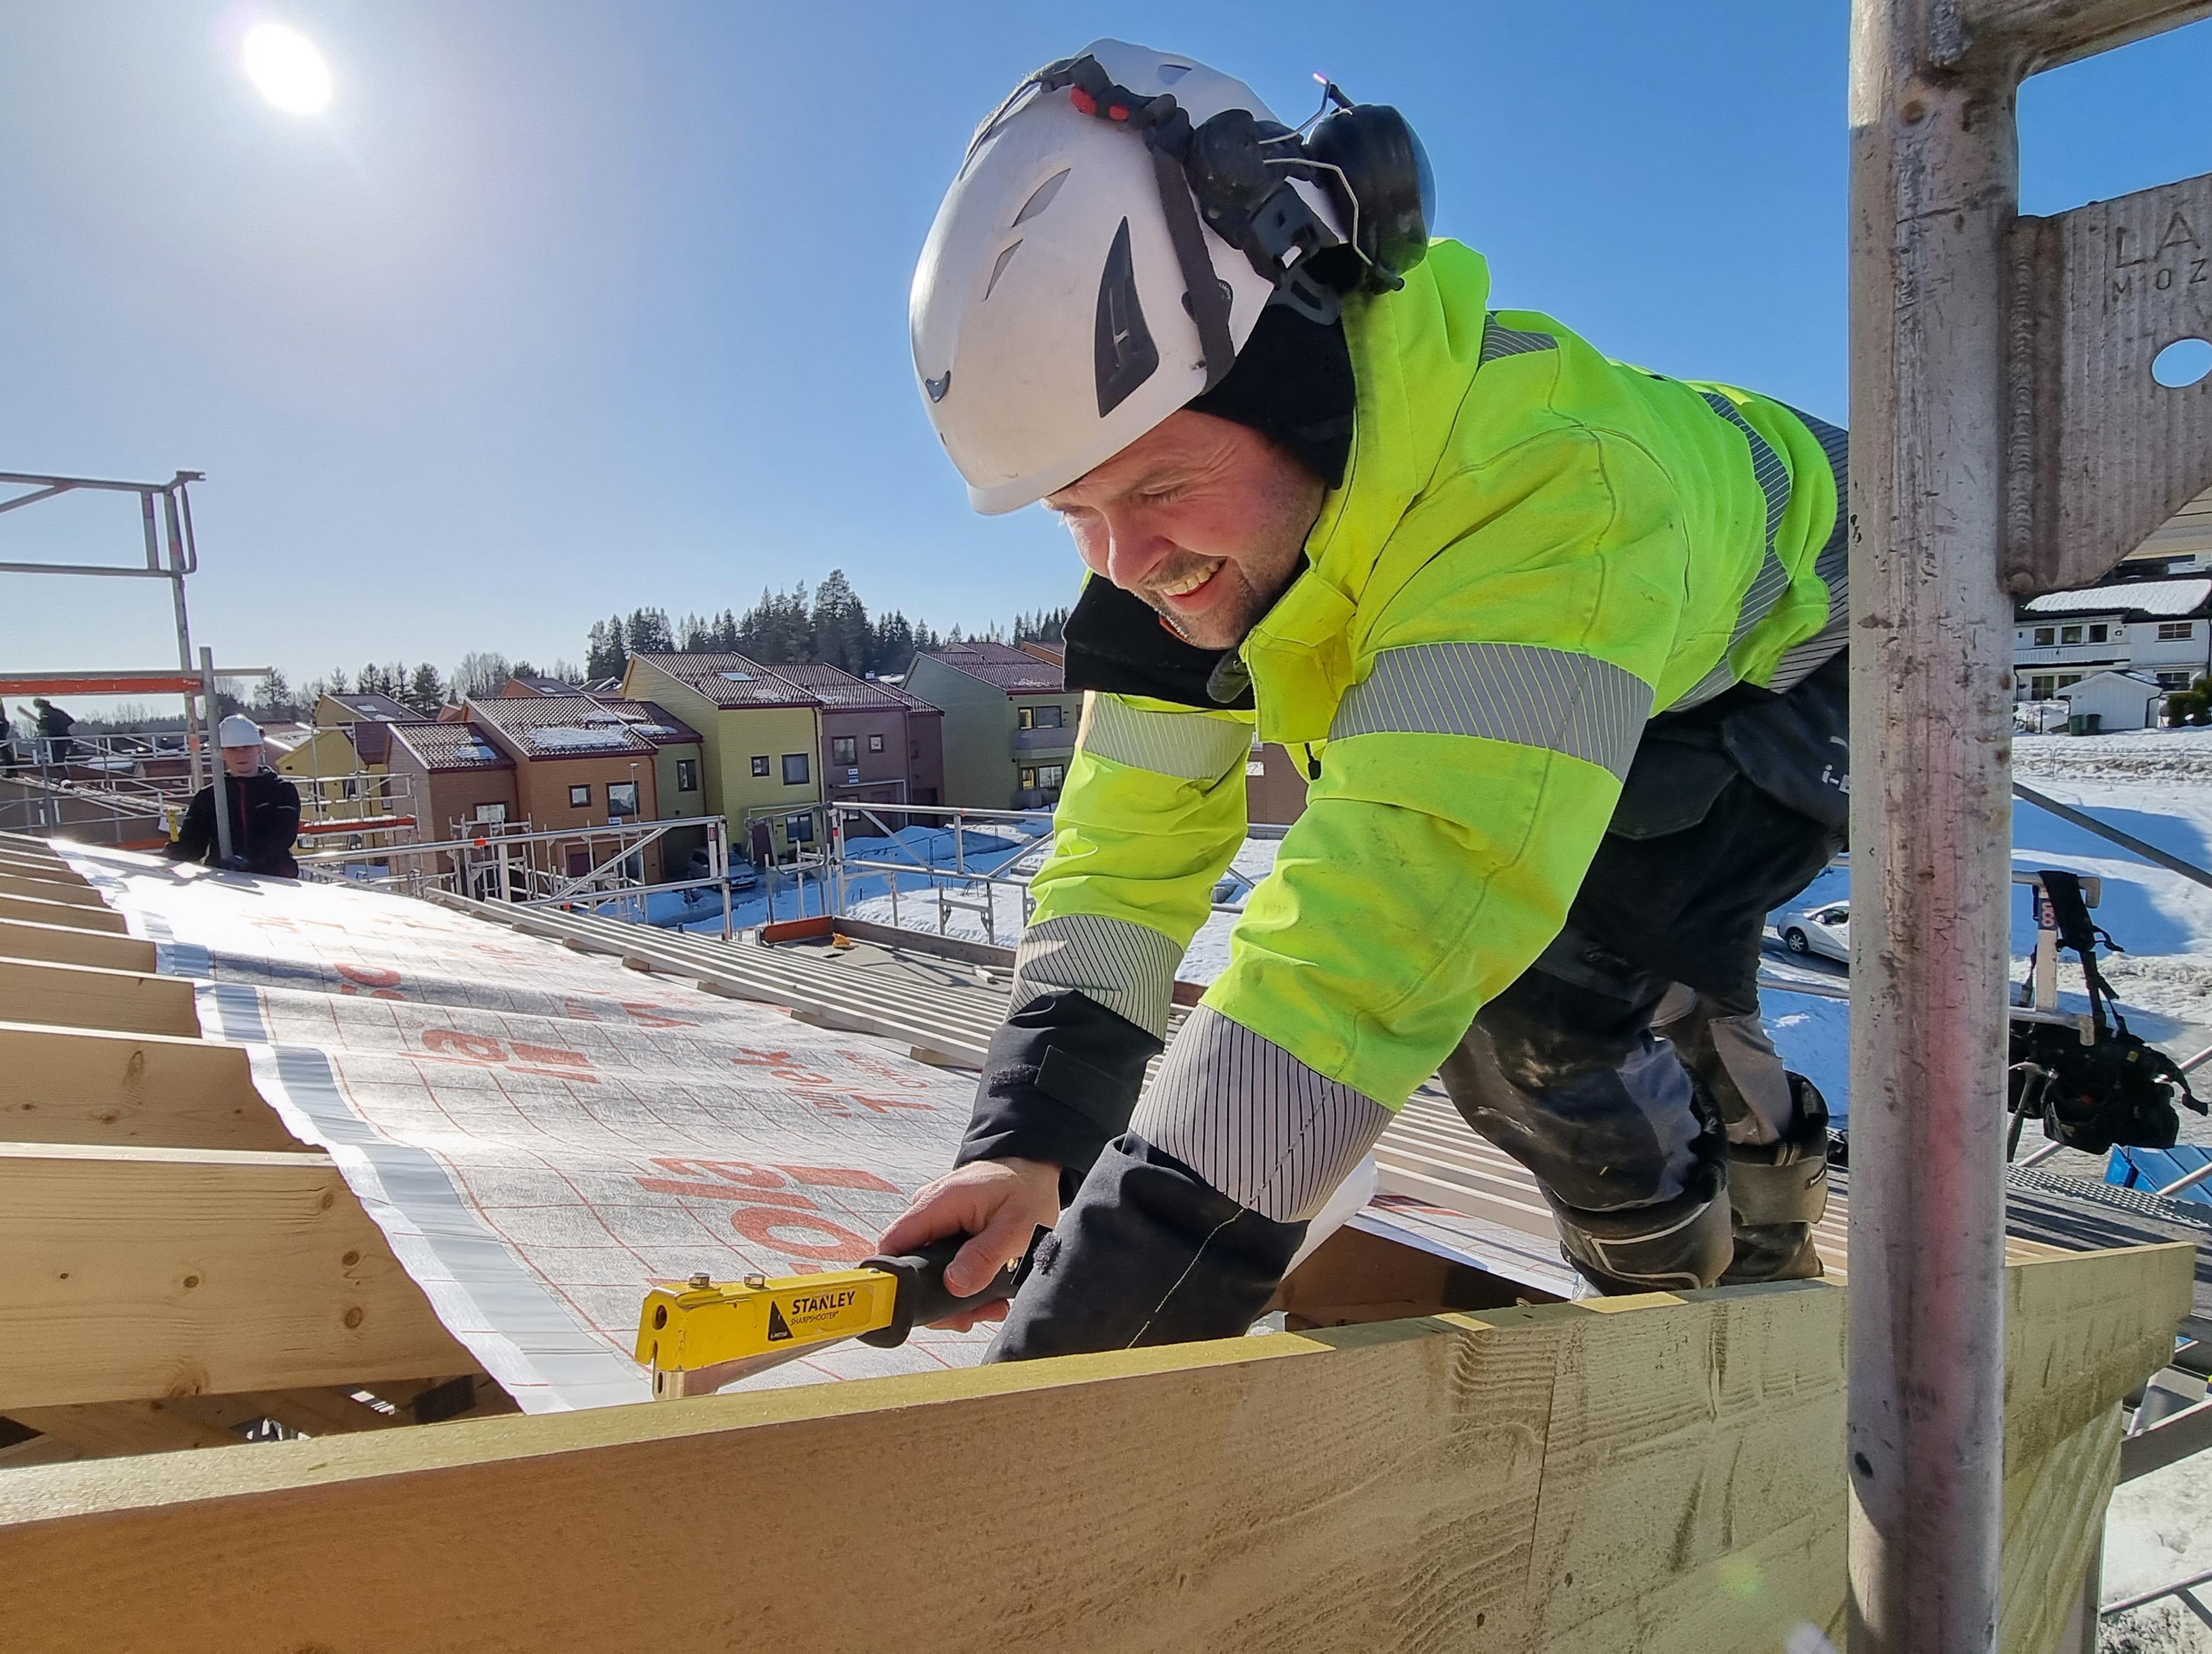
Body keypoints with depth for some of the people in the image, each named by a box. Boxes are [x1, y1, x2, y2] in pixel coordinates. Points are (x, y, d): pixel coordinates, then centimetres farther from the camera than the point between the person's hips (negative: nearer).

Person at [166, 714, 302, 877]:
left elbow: (283, 835, -7)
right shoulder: (208, 796, 17)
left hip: (274, 878, -1)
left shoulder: (283, 790, 9)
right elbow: (192, 845, 9)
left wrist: (246, 859, -22)